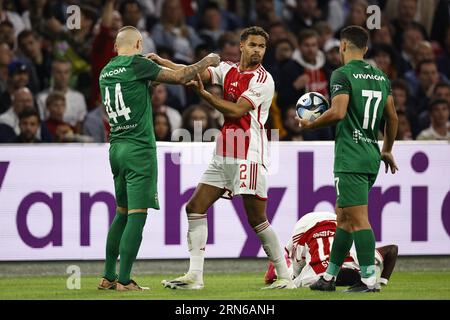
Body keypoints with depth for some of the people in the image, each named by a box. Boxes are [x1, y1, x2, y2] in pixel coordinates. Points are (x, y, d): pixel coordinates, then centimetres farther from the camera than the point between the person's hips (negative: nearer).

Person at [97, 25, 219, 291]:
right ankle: (124, 281, -10)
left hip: (116, 147, 7)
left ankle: (108, 277, 16)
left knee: (122, 214, 16)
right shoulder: (138, 64, -8)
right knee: (137, 215, -6)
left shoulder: (106, 72, 12)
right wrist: (208, 61, 10)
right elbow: (181, 77, -5)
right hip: (139, 147, -7)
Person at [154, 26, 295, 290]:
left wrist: (203, 93, -12)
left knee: (257, 219, -9)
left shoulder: (263, 80, -8)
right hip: (224, 156, 7)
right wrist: (158, 61, -4)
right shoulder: (228, 70, 12)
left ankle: (285, 276, 1)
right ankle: (195, 275, 3)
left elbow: (236, 111, -15)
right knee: (195, 207, 2)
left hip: (249, 157, -7)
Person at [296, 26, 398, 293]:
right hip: (372, 158, 8)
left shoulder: (343, 75, -9)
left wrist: (310, 124, -4)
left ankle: (369, 280, -14)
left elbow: (338, 112, -20)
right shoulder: (381, 77, 13)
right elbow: (392, 117, 17)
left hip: (350, 158, -8)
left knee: (359, 219, -9)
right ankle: (330, 277, 20)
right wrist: (387, 150, 29)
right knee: (344, 217, 15)